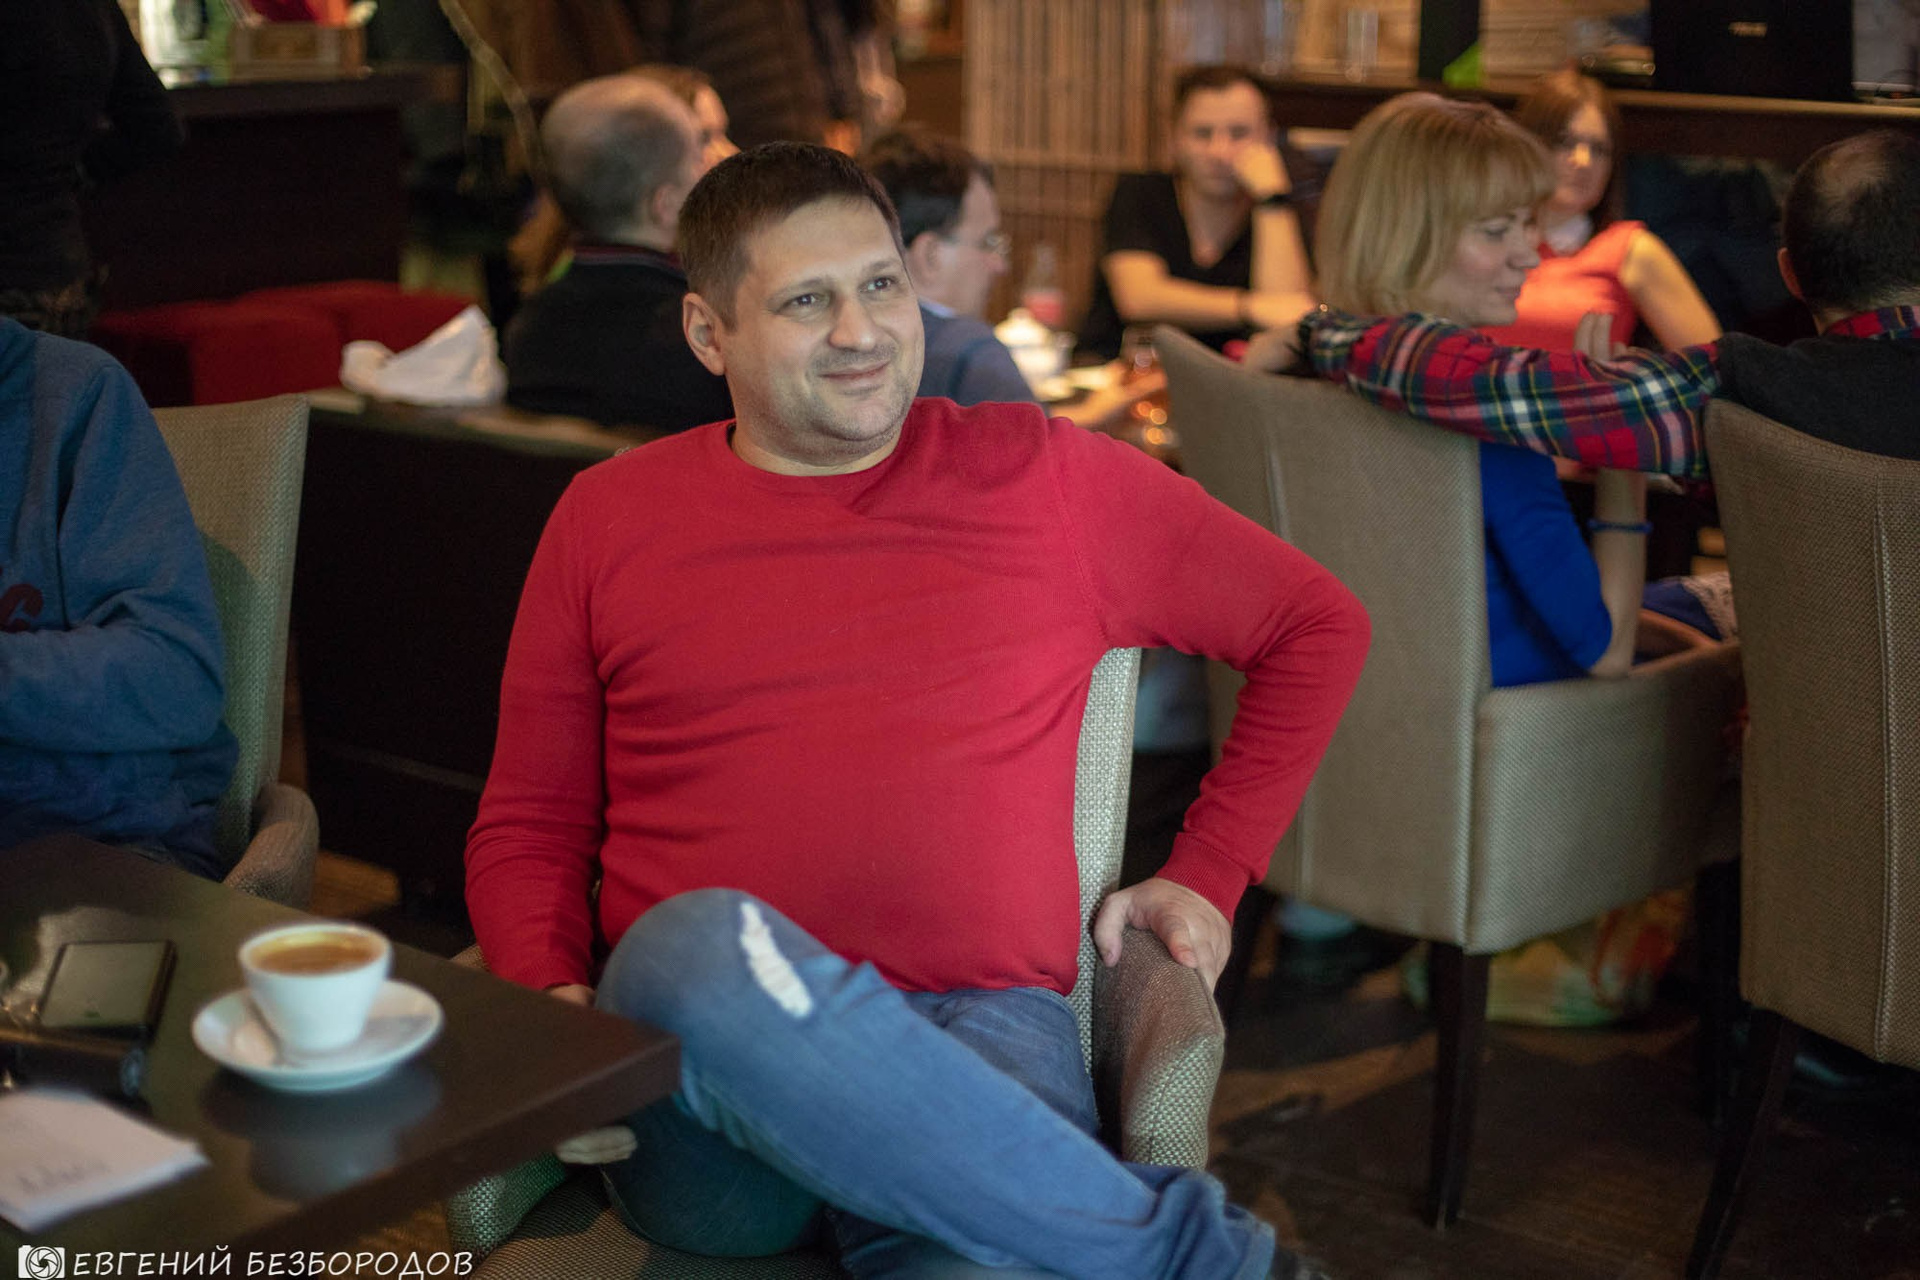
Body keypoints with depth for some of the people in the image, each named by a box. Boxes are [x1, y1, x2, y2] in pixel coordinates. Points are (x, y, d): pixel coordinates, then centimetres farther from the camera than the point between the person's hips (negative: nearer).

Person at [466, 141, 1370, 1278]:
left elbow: (1318, 625, 22)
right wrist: (554, 997, -5)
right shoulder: (609, 518, 14)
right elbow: (527, 826, 16)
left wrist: (1209, 877, 14)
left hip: (980, 1027, -2)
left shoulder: (1046, 475, 13)